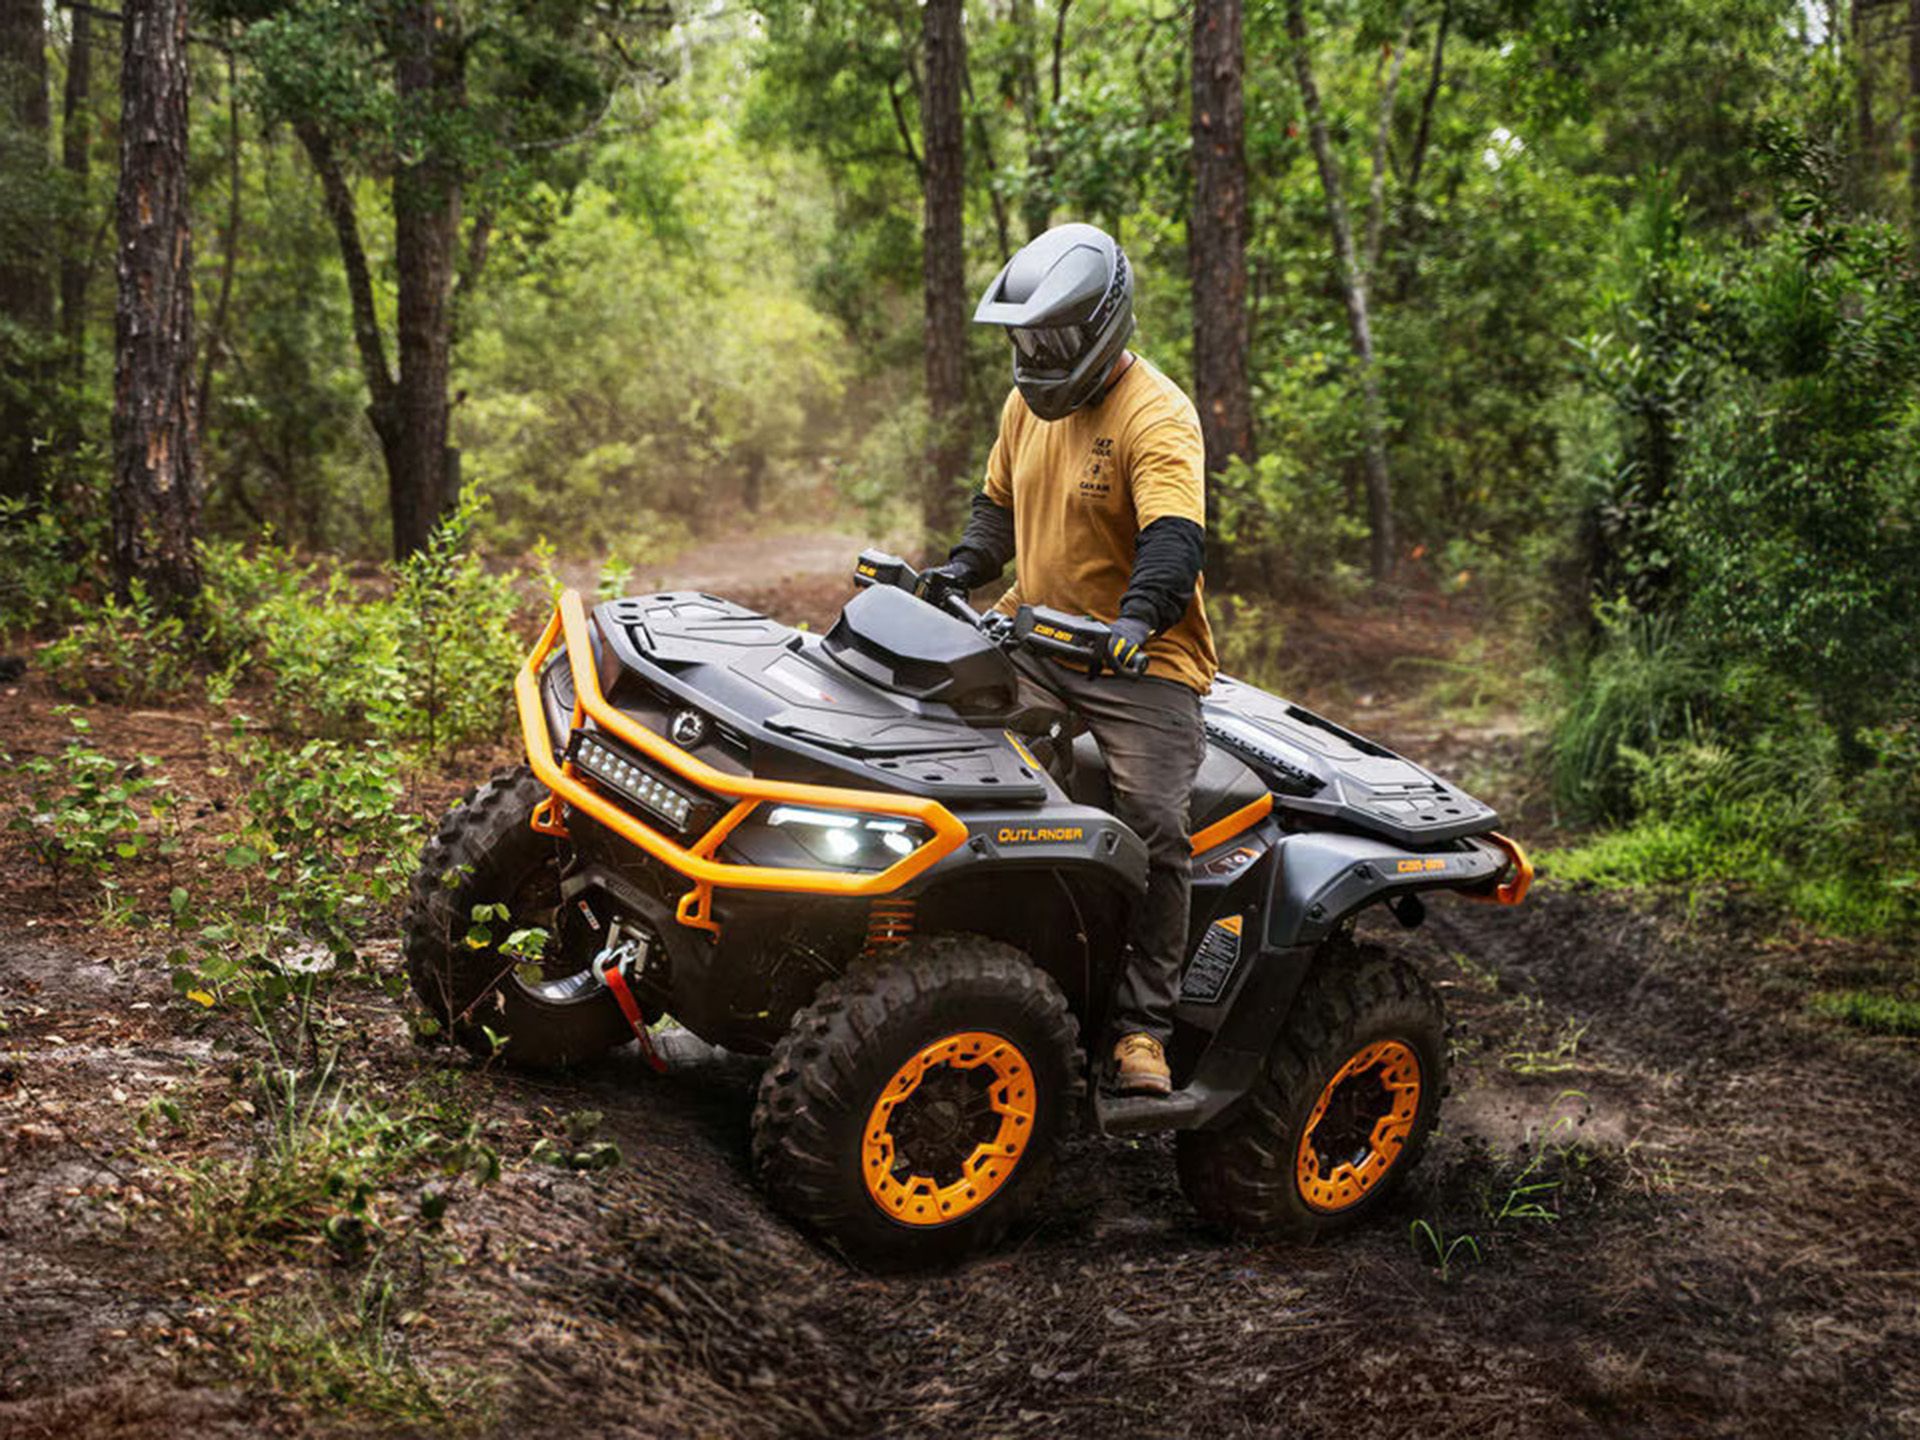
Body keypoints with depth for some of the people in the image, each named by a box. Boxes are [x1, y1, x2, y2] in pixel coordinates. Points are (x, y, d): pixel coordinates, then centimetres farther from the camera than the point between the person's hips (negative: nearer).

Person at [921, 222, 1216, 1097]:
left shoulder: (1156, 417, -14)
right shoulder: (1030, 404, 11)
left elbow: (1174, 540, -28)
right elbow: (999, 506, 25)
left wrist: (1137, 615, -46)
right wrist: (960, 570, 6)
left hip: (1140, 661, -6)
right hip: (1035, 639, 6)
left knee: (1154, 830, -15)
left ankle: (1142, 1027, -4)